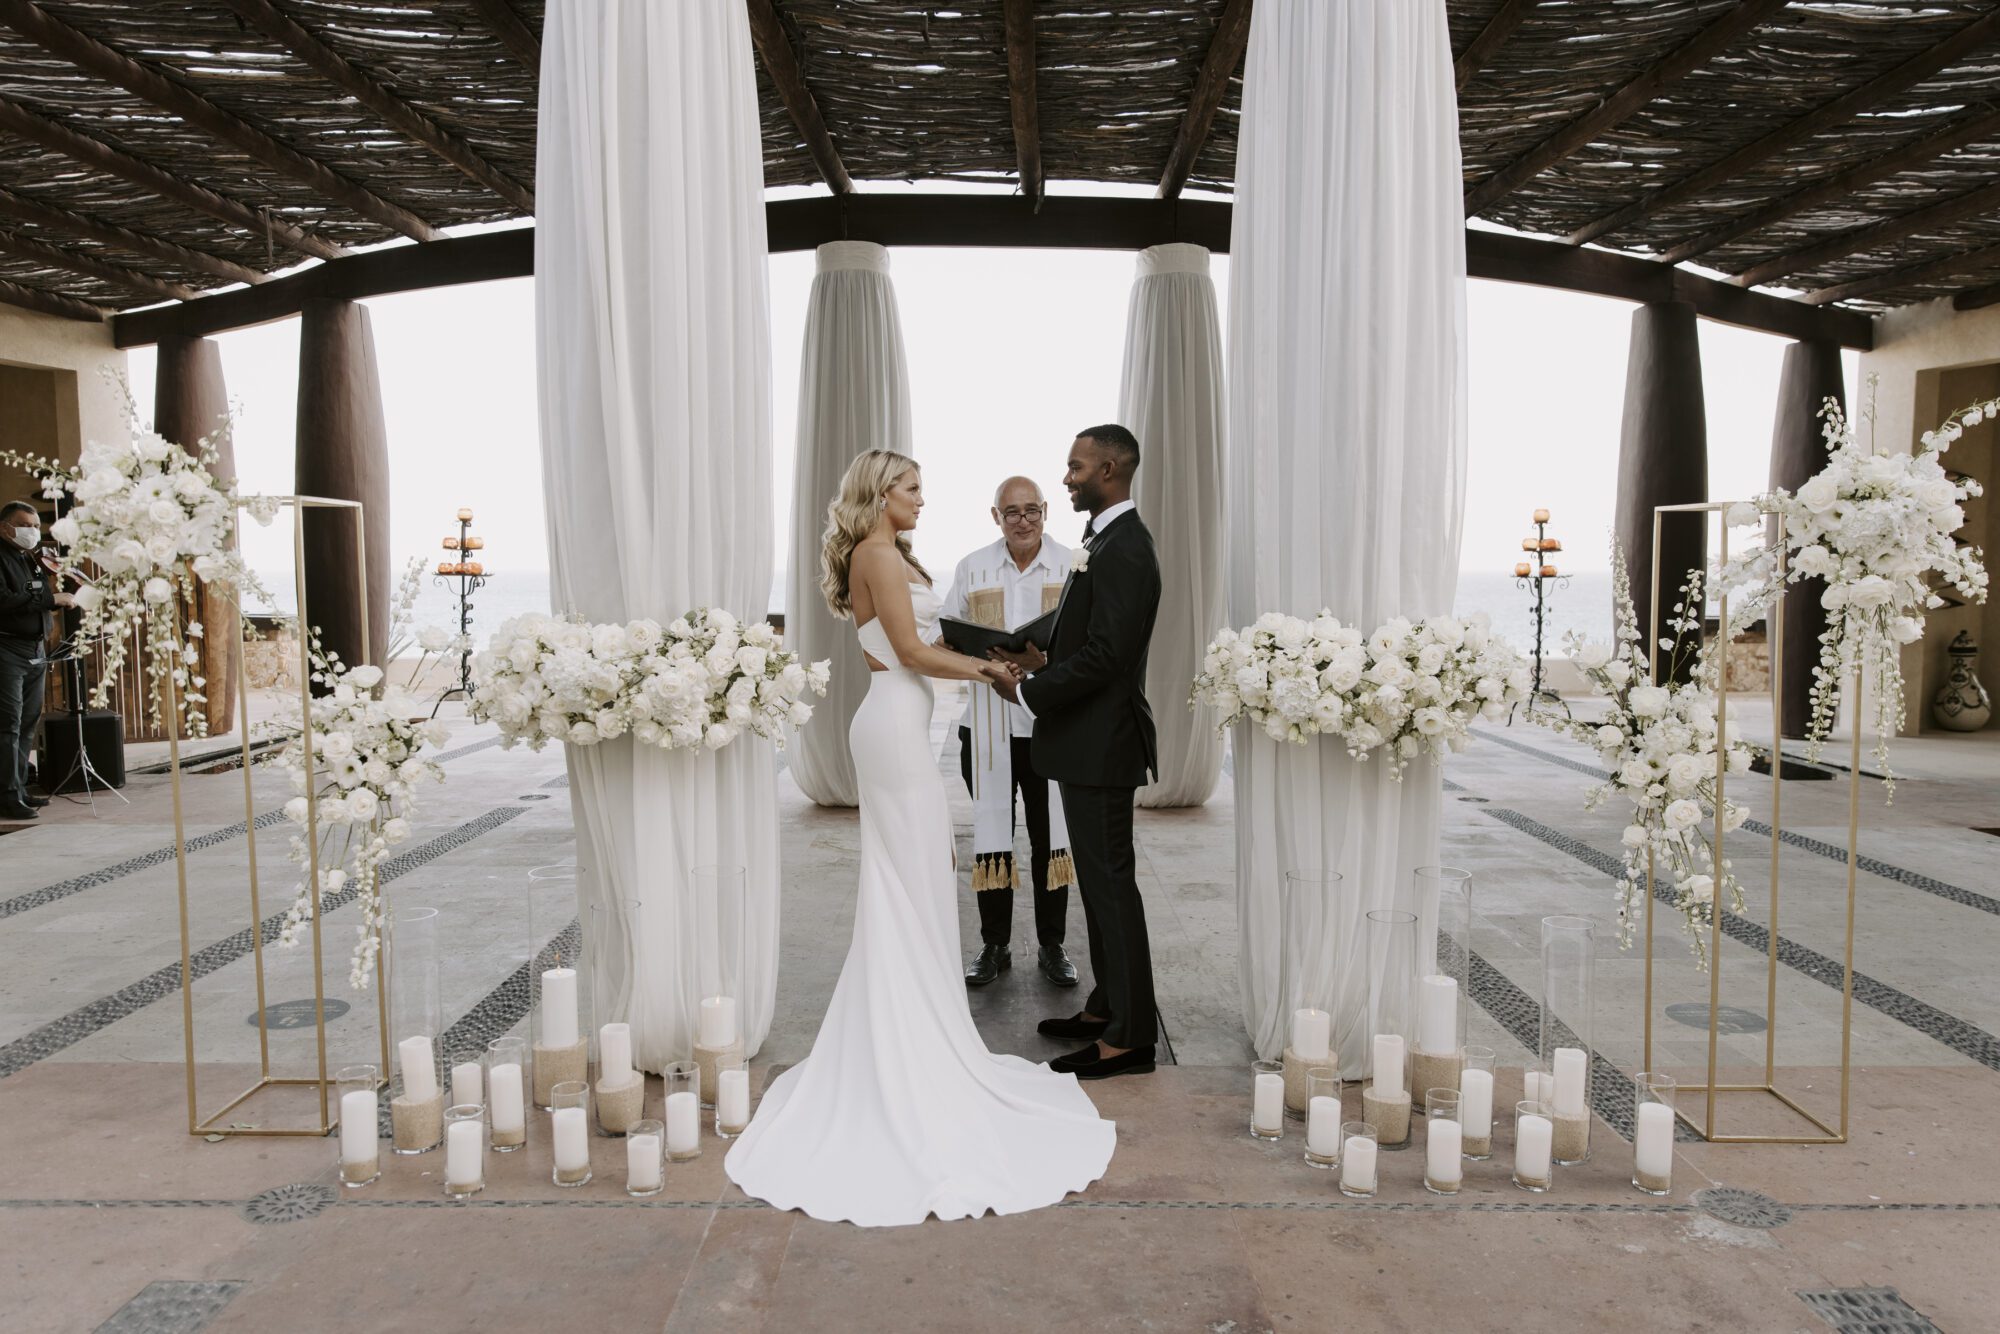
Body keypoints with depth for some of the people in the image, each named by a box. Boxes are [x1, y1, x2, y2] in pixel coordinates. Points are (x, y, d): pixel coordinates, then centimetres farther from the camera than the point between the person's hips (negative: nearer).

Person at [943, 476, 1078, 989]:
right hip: (988, 721, 1)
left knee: (1050, 835, 7)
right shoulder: (972, 569, 5)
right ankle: (995, 946, 20)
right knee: (990, 833, 7)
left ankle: (1052, 947, 20)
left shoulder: (1071, 566, 0)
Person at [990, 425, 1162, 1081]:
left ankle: (1130, 1036, 6)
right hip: (1090, 741, 11)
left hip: (1103, 744, -11)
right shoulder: (1108, 540, 15)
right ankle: (1107, 1008, 29)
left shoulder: (1124, 550, -19)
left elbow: (1105, 656, -24)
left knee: (1111, 882, -3)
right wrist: (1046, 663, 5)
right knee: (1099, 879, 17)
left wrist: (1028, 690, -15)